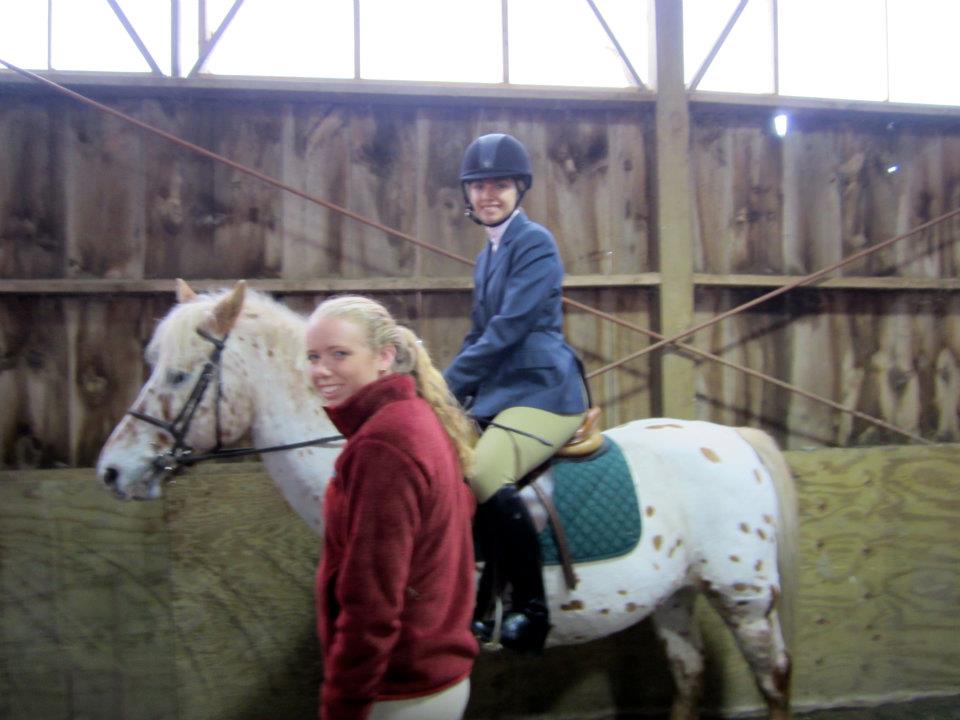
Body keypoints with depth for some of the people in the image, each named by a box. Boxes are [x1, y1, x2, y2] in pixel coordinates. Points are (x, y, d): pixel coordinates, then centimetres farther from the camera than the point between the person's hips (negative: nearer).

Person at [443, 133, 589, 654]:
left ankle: (532, 609, -17)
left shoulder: (534, 244, -8)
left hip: (543, 392, -10)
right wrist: (451, 391, 7)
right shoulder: (489, 254, 19)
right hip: (499, 394, 10)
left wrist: (448, 386, -13)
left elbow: (507, 330, -16)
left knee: (482, 476, -30)